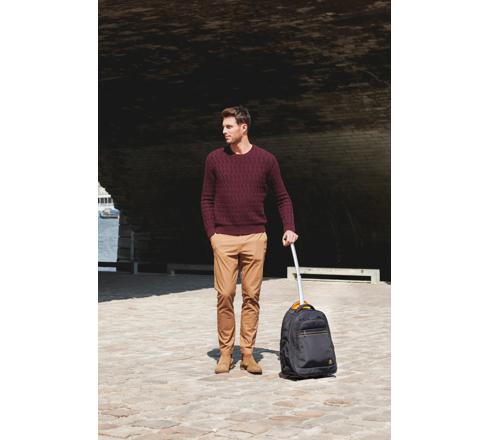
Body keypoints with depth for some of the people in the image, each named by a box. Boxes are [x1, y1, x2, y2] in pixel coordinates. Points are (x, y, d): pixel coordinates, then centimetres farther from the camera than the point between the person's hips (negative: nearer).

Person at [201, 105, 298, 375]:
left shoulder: (266, 159, 2)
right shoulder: (215, 159, 4)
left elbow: (282, 198, 10)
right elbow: (206, 200, 8)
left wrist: (289, 228, -3)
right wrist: (211, 233, -1)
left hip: (254, 238, 0)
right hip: (224, 239, 0)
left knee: (251, 297, 2)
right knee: (225, 296, -2)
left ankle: (247, 353, 10)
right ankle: (225, 353, 9)